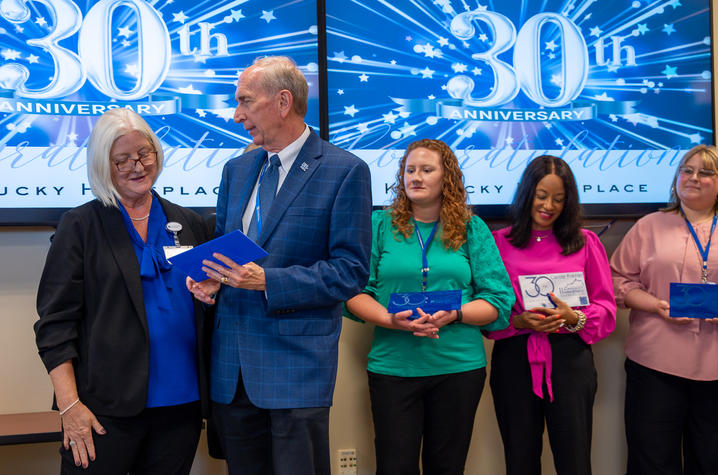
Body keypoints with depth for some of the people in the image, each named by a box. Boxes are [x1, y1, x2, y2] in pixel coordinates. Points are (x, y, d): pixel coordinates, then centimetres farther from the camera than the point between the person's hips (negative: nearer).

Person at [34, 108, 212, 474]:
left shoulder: (190, 224, 12)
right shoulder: (80, 227, 1)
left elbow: (207, 312, 21)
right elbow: (55, 323, -3)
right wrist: (69, 405, -11)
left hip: (181, 404, 4)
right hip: (106, 410, -3)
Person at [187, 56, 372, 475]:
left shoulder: (345, 171, -7)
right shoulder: (236, 169, 14)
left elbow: (351, 271, -12)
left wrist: (267, 281, -20)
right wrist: (209, 277, -2)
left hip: (297, 362, -6)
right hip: (233, 364, 6)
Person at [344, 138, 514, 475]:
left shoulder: (472, 229, 6)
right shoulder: (380, 224, 5)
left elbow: (498, 300, 1)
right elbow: (355, 292, 0)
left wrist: (454, 315, -16)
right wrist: (391, 320, -18)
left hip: (458, 366, 1)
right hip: (393, 367, -1)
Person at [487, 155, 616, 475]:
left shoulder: (586, 242, 9)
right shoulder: (498, 242, 7)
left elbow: (606, 308, 6)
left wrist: (574, 318, -13)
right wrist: (517, 321, -14)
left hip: (568, 357, 0)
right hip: (514, 360, 0)